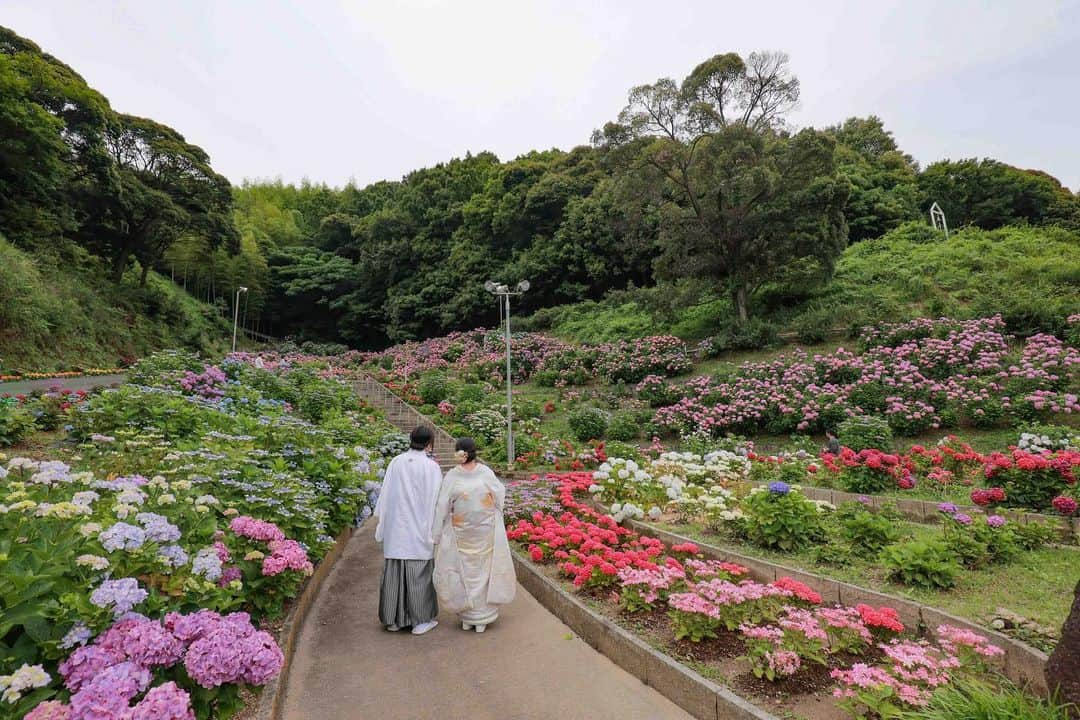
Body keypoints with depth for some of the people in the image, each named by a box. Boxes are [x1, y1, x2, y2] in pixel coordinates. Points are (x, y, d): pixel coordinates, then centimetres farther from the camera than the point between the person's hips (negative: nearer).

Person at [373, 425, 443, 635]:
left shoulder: (396, 462, -2)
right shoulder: (431, 466, -12)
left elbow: (385, 494, 3)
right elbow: (435, 499, -9)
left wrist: (382, 521, 13)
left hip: (396, 527, 4)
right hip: (419, 528, -3)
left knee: (394, 572, 12)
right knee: (419, 574, 7)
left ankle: (394, 619, 24)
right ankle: (420, 620, 16)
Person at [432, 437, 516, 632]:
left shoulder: (451, 476, -13)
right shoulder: (486, 472, -12)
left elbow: (443, 507, -11)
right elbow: (500, 493, 1)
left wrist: (437, 535, -3)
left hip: (461, 534, 0)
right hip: (487, 532, 0)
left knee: (464, 572, 14)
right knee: (484, 571, 12)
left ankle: (467, 618, 23)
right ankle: (481, 619, 19)